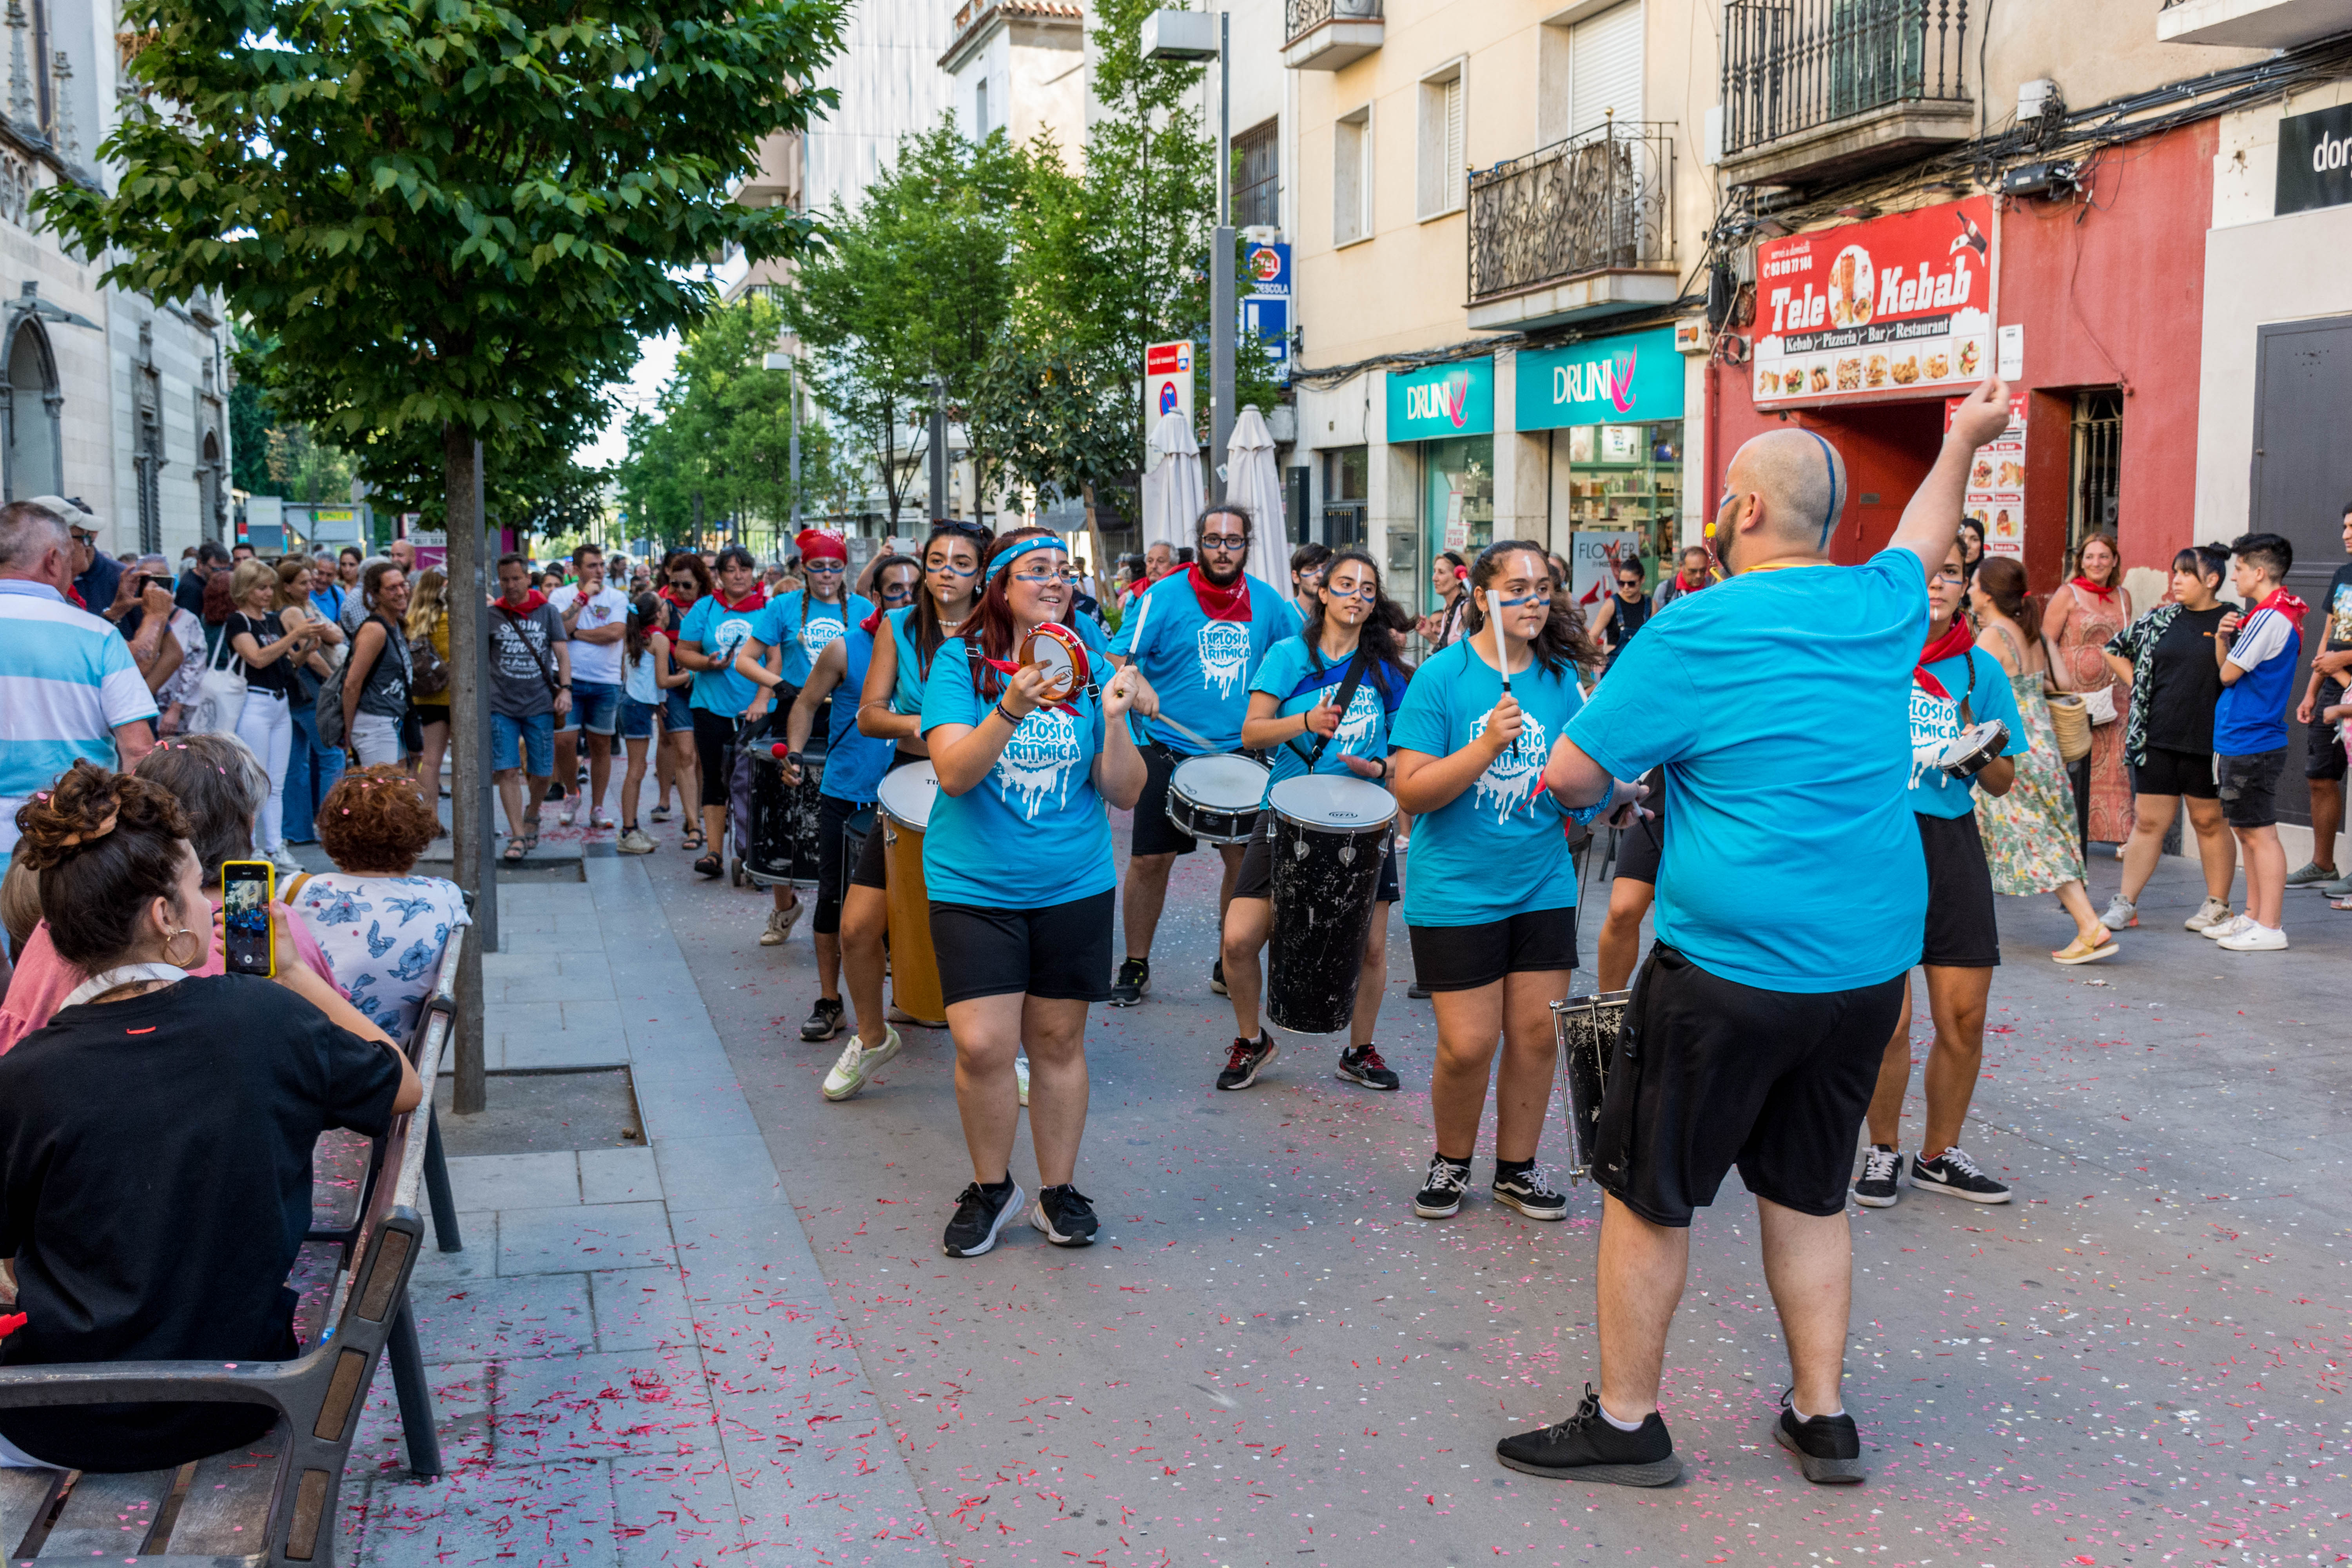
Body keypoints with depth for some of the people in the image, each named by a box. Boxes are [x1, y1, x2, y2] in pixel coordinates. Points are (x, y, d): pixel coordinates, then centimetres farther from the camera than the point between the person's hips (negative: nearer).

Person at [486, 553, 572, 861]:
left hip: (540, 704, 1)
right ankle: (518, 836, -4)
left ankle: (532, 817, 33)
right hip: (501, 705, 0)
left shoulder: (547, 612, 6)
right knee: (508, 772, -7)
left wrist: (565, 689, -6)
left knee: (541, 773, 5)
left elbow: (562, 653, 6)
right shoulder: (491, 614, 5)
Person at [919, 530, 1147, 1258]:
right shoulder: (960, 661, -4)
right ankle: (990, 1188, 16)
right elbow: (954, 773, -16)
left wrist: (1114, 721, -16)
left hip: (1074, 888, 2)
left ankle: (1058, 1191, 25)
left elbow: (1126, 794, 1)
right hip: (974, 886, -2)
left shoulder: (1090, 672, 3)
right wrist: (1011, 709, -30)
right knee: (982, 1043, -8)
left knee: (1058, 1039, 9)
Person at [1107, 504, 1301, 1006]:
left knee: (1245, 859, 6)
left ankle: (1230, 965, 22)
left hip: (1240, 752, 3)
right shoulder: (1164, 597, -7)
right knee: (1150, 861, 0)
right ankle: (1135, 967, 15)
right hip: (1169, 753, -3)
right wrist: (1134, 684, -31)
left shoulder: (1267, 601, 3)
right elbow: (1116, 659, -10)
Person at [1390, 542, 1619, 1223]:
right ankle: (1451, 1162, 22)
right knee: (1468, 1045, -4)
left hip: (1543, 886, 4)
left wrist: (1589, 794, -6)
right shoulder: (1443, 675, -8)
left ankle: (1516, 1167, 26)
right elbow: (1411, 791, -14)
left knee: (1537, 1035, 6)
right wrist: (1489, 744, -25)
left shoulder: (1560, 679, 5)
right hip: (1456, 892, -4)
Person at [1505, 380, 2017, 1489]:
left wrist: (1610, 793, 12)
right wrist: (1965, 441, 46)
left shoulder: (1696, 633, -13)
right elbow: (1922, 541, 30)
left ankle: (1624, 1423, 17)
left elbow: (1569, 775, -11)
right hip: (1869, 966, 7)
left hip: (1730, 970, -6)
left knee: (1647, 1192, 7)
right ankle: (1822, 1417, 26)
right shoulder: (1882, 606, 5)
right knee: (1808, 1192, 19)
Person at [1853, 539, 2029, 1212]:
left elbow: (2002, 783, 13)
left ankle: (1940, 1155, 23)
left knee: (1965, 1017, 3)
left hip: (1951, 842, 3)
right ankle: (1883, 1152, 18)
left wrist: (1984, 759, -7)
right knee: (1886, 1017, -4)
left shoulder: (1981, 669, 10)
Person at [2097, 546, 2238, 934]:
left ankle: (2218, 905, 19)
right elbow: (2115, 648, 21)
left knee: (2209, 821, 7)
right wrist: (2140, 685, 11)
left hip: (2207, 740, -3)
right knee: (2148, 822, 6)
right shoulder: (2161, 619, 8)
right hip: (2158, 739, 3)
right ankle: (2125, 903, 9)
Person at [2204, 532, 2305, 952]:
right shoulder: (2268, 615, 14)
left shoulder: (2269, 618, -17)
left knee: (2260, 832, -6)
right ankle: (2253, 915, 25)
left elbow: (2229, 674, -14)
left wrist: (2226, 650, 7)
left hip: (2252, 741, -10)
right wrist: (2224, 637, -4)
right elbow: (2227, 667, 14)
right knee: (2245, 829, 16)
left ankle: (2270, 928, -2)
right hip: (2239, 740, 10)